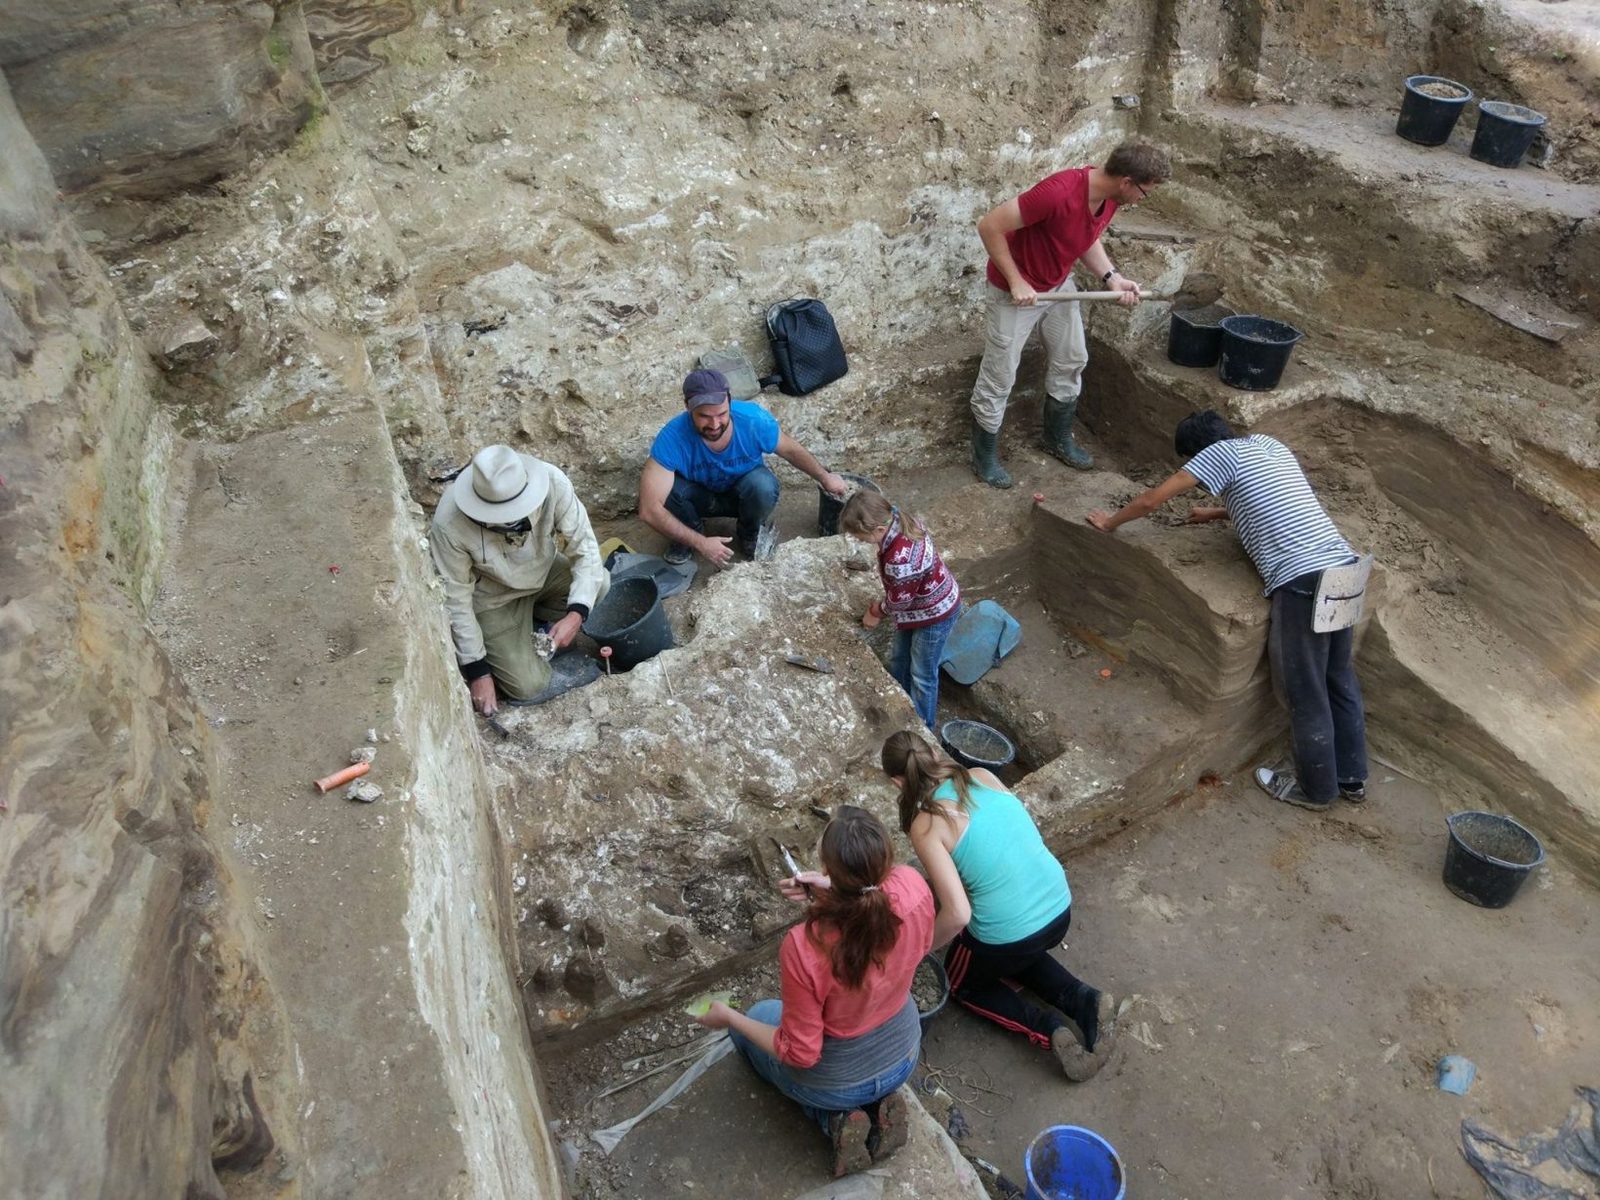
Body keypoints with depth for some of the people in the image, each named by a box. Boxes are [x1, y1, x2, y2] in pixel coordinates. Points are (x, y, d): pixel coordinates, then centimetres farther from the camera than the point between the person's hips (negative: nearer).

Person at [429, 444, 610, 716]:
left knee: (599, 584, -23)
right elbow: (455, 599, -22)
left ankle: (529, 616, 3)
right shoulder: (450, 523, -34)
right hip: (493, 599, -4)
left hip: (543, 571, 4)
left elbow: (584, 545, -21)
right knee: (529, 687, -17)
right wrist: (477, 671, -19)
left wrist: (576, 614, -32)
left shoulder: (552, 482, -31)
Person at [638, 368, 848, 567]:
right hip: (699, 496, -1)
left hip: (743, 492, 1)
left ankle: (750, 533, 1)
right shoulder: (672, 437, -36)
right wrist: (701, 543, -38)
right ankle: (692, 530, 2)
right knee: (665, 488, -32)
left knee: (764, 486, -33)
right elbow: (649, 510, -38)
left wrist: (825, 477, 4)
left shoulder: (754, 420, -31)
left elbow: (791, 450, -8)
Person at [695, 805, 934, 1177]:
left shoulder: (804, 948, -40)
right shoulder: (913, 888, -29)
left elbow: (800, 1054, -23)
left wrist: (729, 1017, -9)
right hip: (904, 1055, 4)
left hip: (833, 1080, -4)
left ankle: (838, 1119, 10)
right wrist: (834, 892, -11)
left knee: (757, 1017, 28)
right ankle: (879, 1105, 15)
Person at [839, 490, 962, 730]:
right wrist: (881, 605, 4)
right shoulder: (898, 521, -15)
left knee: (922, 674, 11)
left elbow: (899, 601, -23)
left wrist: (876, 611, -3)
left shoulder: (900, 559, -42)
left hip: (935, 613, -9)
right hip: (917, 604, 9)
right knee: (899, 662, 25)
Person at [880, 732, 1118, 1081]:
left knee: (961, 982, 27)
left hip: (1007, 936, -6)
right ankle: (1084, 1000, 14)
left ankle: (1049, 1030, 7)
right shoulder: (983, 776, 2)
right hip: (1059, 910, 6)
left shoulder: (925, 826, -15)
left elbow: (957, 914, -20)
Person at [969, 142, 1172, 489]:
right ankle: (984, 457, 18)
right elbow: (989, 226, -30)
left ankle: (1058, 438, 37)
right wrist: (1016, 282, -27)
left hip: (1059, 286, 8)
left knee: (1072, 360, 17)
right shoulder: (1059, 192, -34)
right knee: (999, 378, 1)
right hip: (1015, 291, -8)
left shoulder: (1109, 197, -9)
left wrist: (1111, 277, -6)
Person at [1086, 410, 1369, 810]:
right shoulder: (1269, 444, 21)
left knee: (1305, 692, 8)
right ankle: (1352, 777, 34)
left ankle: (1316, 789, 24)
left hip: (1302, 581, -8)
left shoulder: (1220, 453, 0)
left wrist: (1109, 523, 18)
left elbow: (1151, 500, 2)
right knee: (1339, 677, 21)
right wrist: (1216, 513, 44)